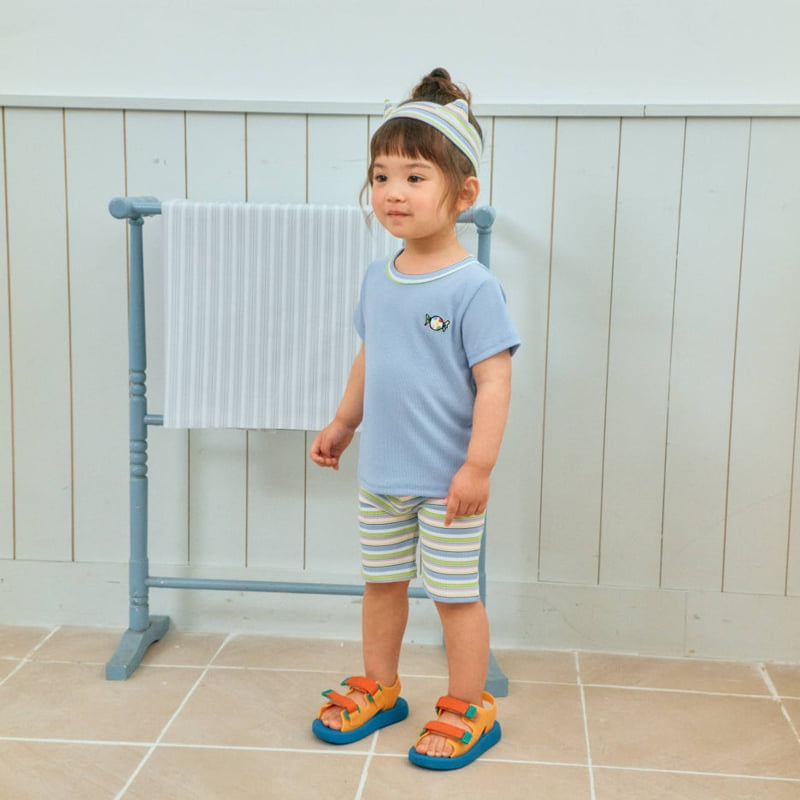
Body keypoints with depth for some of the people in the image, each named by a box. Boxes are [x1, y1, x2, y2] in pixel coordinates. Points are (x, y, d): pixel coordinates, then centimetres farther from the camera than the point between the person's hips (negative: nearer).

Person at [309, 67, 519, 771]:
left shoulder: (473, 287, -18)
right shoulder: (378, 279, 3)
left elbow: (494, 381, -19)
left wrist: (479, 466, -21)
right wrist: (342, 424, 23)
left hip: (445, 480, -6)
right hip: (380, 472, 7)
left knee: (454, 594, 7)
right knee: (381, 582, 19)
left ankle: (469, 709, 25)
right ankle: (378, 689, 38)